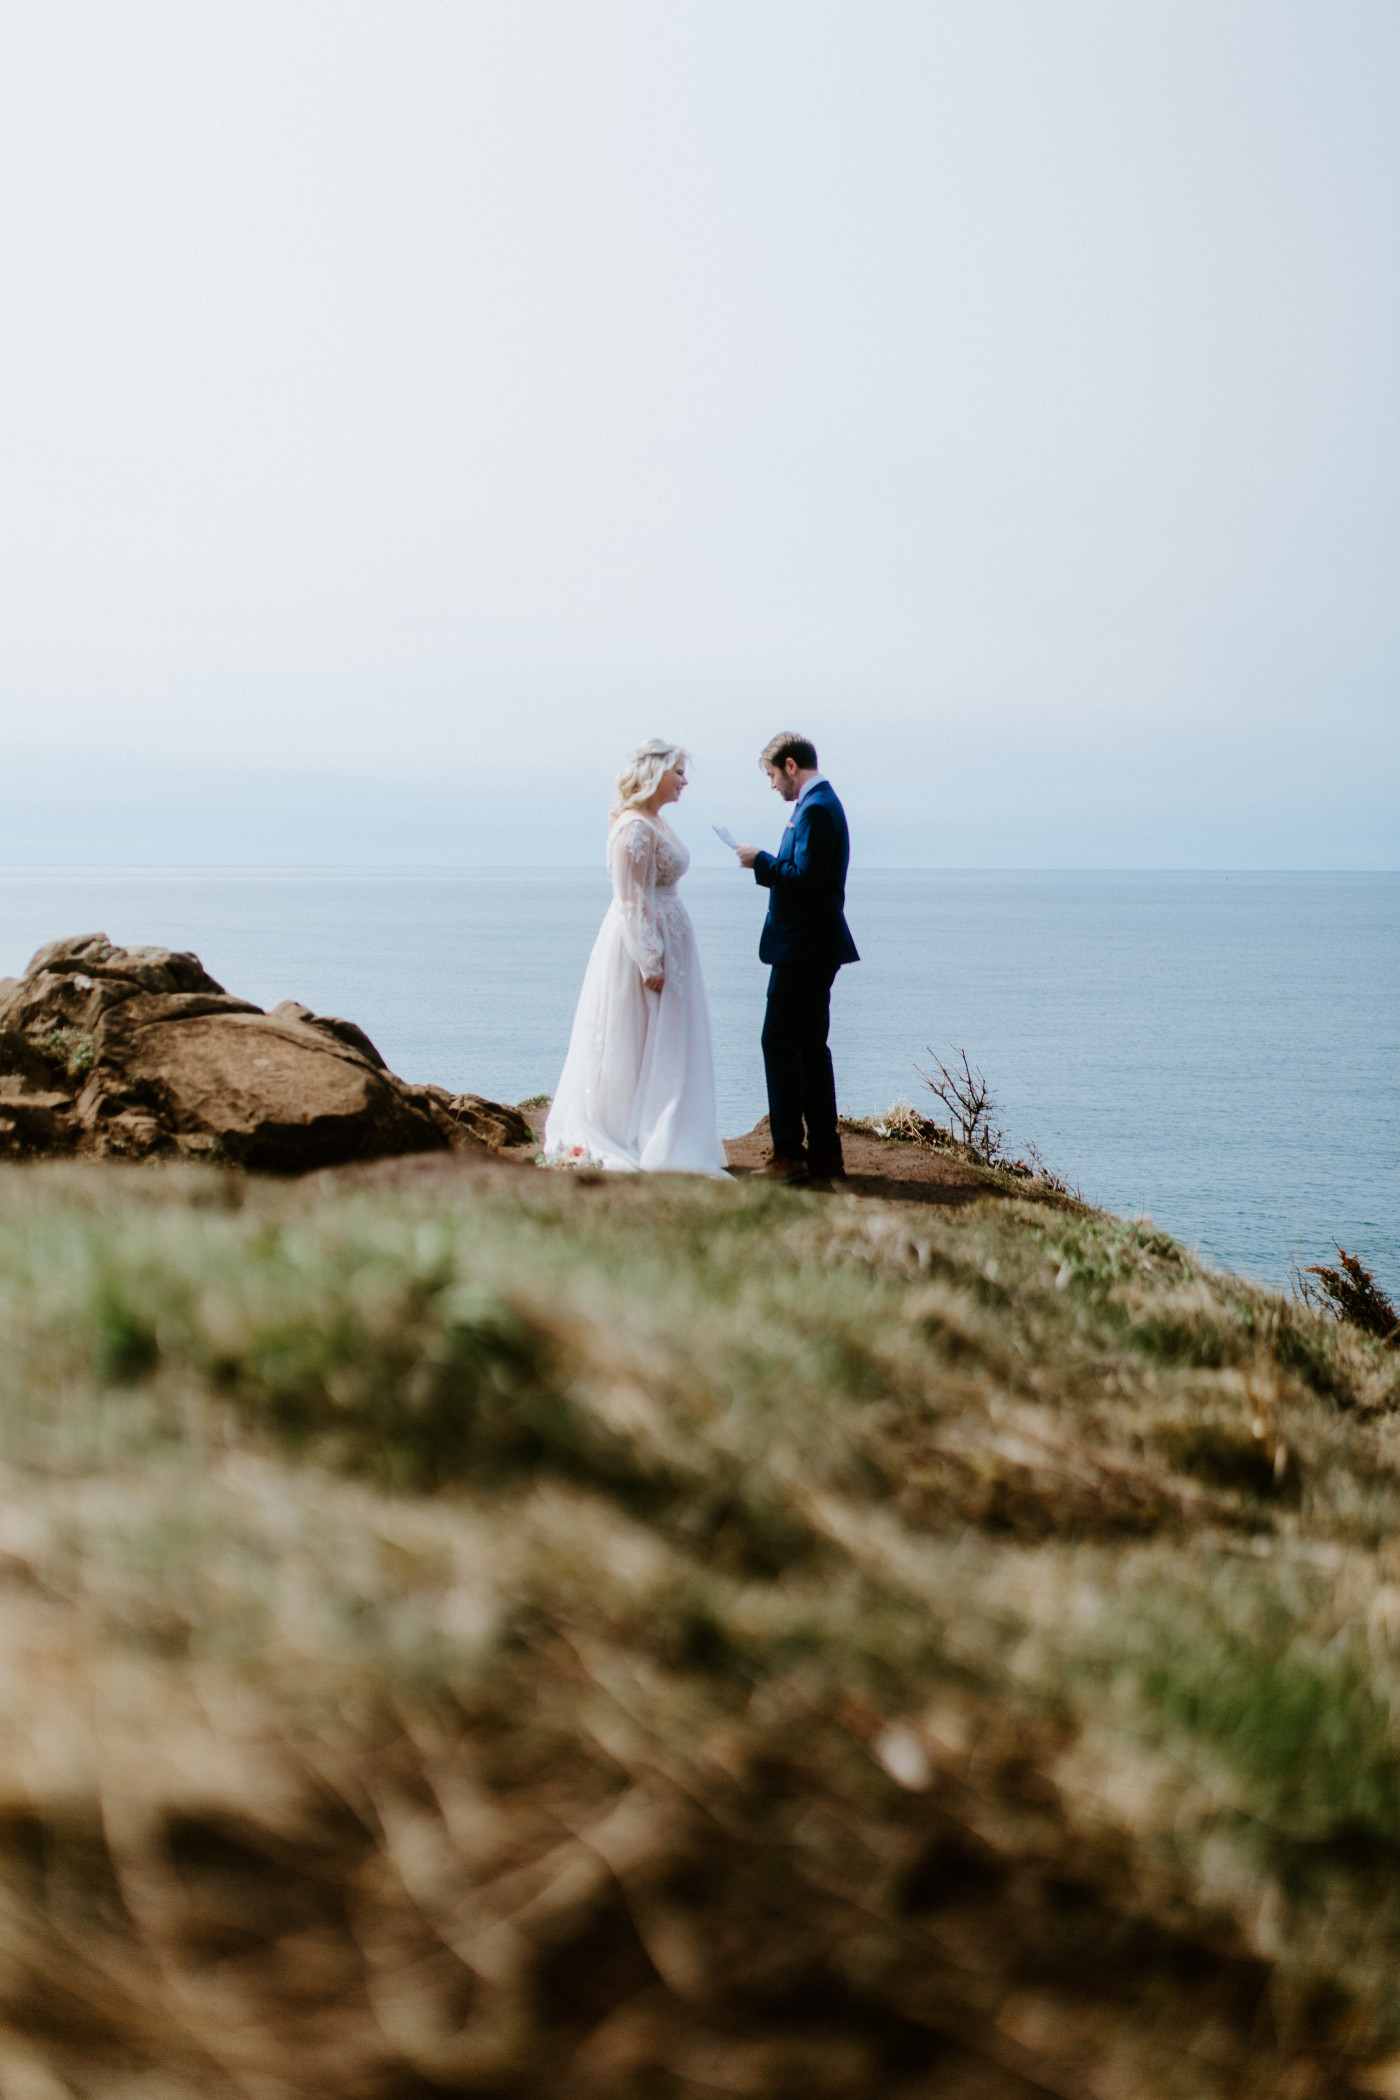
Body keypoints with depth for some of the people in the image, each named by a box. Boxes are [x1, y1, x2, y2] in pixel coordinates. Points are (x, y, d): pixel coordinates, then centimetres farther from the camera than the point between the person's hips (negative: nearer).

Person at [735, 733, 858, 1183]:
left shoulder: (816, 809, -16)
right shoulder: (821, 803, 16)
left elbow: (806, 878, -24)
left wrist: (762, 862, -13)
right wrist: (768, 866, 12)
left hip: (803, 950, -11)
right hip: (815, 947, 11)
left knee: (780, 1043, -9)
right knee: (810, 1045, 12)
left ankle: (789, 1152, -8)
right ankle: (824, 1151, 16)